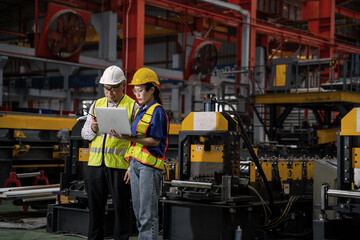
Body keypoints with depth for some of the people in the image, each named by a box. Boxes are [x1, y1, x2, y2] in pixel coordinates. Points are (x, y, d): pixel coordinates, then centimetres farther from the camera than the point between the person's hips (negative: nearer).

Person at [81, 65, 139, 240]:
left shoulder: (133, 106, 1)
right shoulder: (96, 105, 14)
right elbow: (84, 132, 15)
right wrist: (93, 129, -9)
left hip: (119, 165, -4)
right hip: (95, 164, 4)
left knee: (121, 208, 2)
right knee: (95, 207, 10)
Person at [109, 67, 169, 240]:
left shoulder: (157, 111, -9)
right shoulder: (140, 110, 18)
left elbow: (155, 141, -14)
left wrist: (130, 138, -21)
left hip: (150, 164, -9)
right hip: (135, 162, 9)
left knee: (148, 212, -6)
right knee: (138, 210, 11)